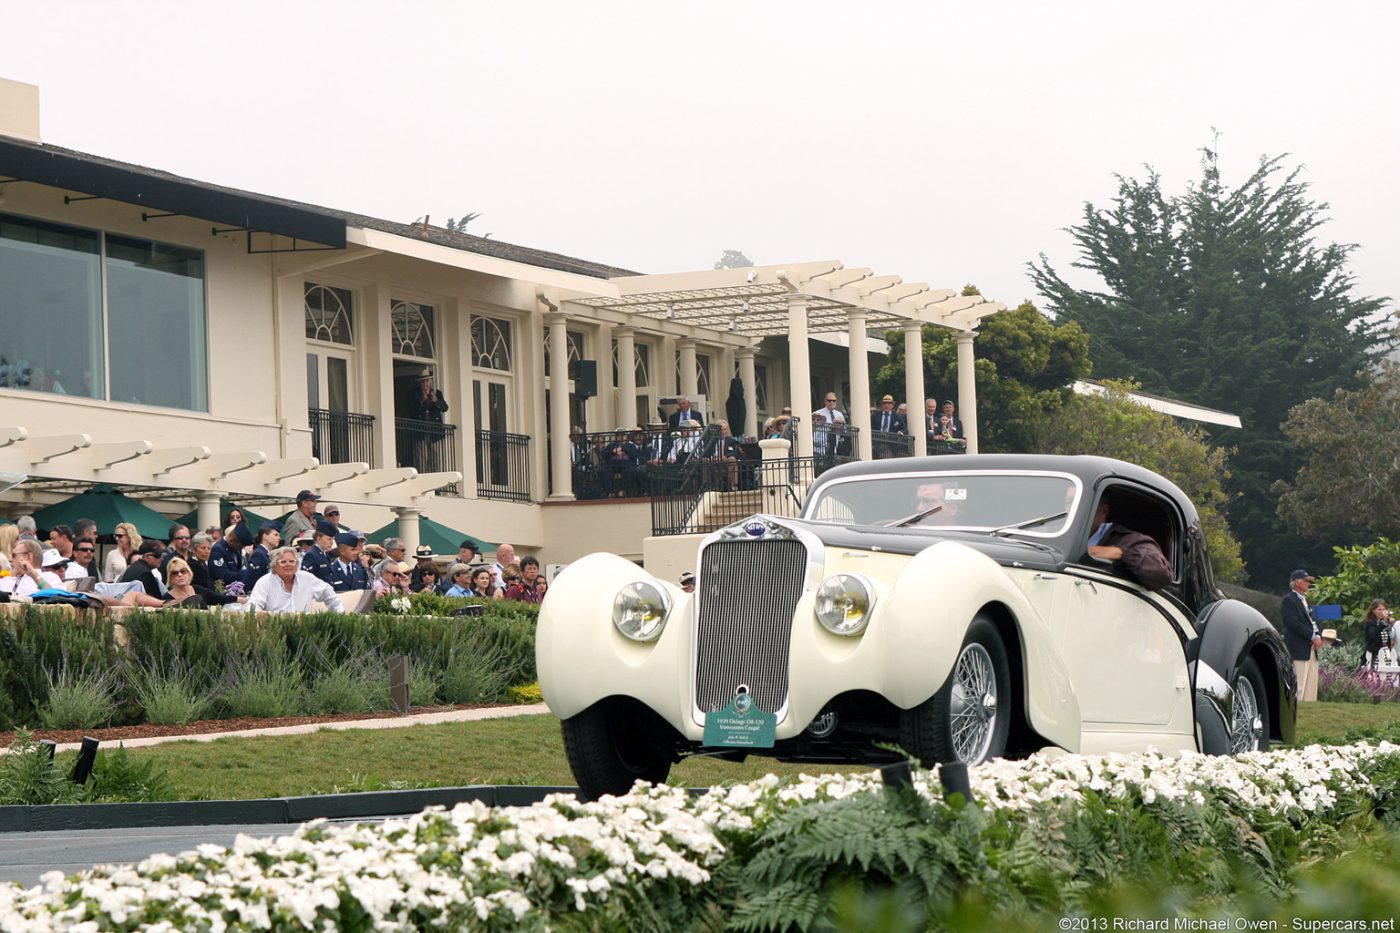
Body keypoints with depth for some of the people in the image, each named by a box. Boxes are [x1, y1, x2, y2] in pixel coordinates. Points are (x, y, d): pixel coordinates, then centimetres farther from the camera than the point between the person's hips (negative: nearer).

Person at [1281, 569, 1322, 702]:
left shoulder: (1305, 599, 21)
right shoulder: (1289, 600, -7)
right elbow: (1294, 623, -17)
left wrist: (1318, 636, 2)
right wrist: (1312, 637, -16)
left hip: (1311, 649, 9)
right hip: (1298, 650, -9)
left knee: (1311, 690, 6)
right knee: (1298, 687, -13)